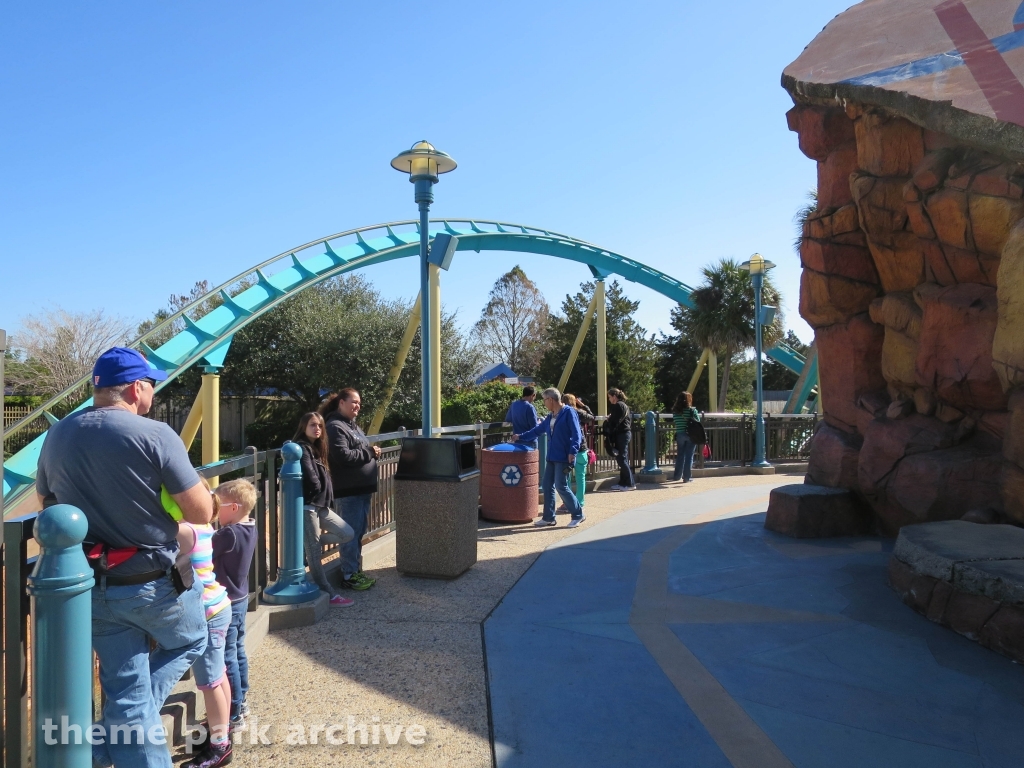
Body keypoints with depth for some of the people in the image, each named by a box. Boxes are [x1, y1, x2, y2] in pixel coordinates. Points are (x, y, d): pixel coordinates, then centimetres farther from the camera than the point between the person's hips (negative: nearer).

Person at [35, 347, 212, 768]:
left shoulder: (56, 436, 2)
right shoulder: (155, 434, -19)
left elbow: (45, 502, 18)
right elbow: (201, 514, -17)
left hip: (93, 586, 6)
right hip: (154, 581, -5)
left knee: (124, 690, 16)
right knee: (190, 641, 25)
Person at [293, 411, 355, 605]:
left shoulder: (317, 448, 17)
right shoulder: (301, 448, -11)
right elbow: (311, 478, -19)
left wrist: (327, 497, 4)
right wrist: (317, 491, -4)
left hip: (321, 504, 9)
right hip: (307, 505, -9)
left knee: (348, 534, 8)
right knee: (314, 551, -1)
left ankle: (309, 543, 21)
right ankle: (329, 594, 4)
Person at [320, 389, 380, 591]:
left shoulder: (353, 425, 19)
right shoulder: (335, 427, -12)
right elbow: (343, 456, -23)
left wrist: (372, 452, 9)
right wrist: (370, 453, -14)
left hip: (362, 488, 10)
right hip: (348, 490, -10)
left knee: (359, 532, 15)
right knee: (351, 533, -4)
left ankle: (355, 570, 25)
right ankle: (349, 575, 5)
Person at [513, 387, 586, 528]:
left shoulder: (568, 412, -8)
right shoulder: (550, 416, 16)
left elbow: (576, 434, -15)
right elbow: (537, 430, 27)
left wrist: (573, 451, -24)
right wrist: (520, 437, 31)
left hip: (564, 457, -8)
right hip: (552, 457, 8)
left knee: (561, 487, -7)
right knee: (547, 485, 8)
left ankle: (578, 514, 7)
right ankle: (548, 517, 18)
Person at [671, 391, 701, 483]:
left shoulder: (675, 411, 0)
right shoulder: (692, 410, -9)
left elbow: (674, 422, 4)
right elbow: (698, 422, -5)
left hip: (679, 435, 3)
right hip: (690, 435, -3)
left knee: (680, 456, 15)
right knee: (689, 456, 4)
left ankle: (677, 475, 21)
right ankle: (687, 477, 4)